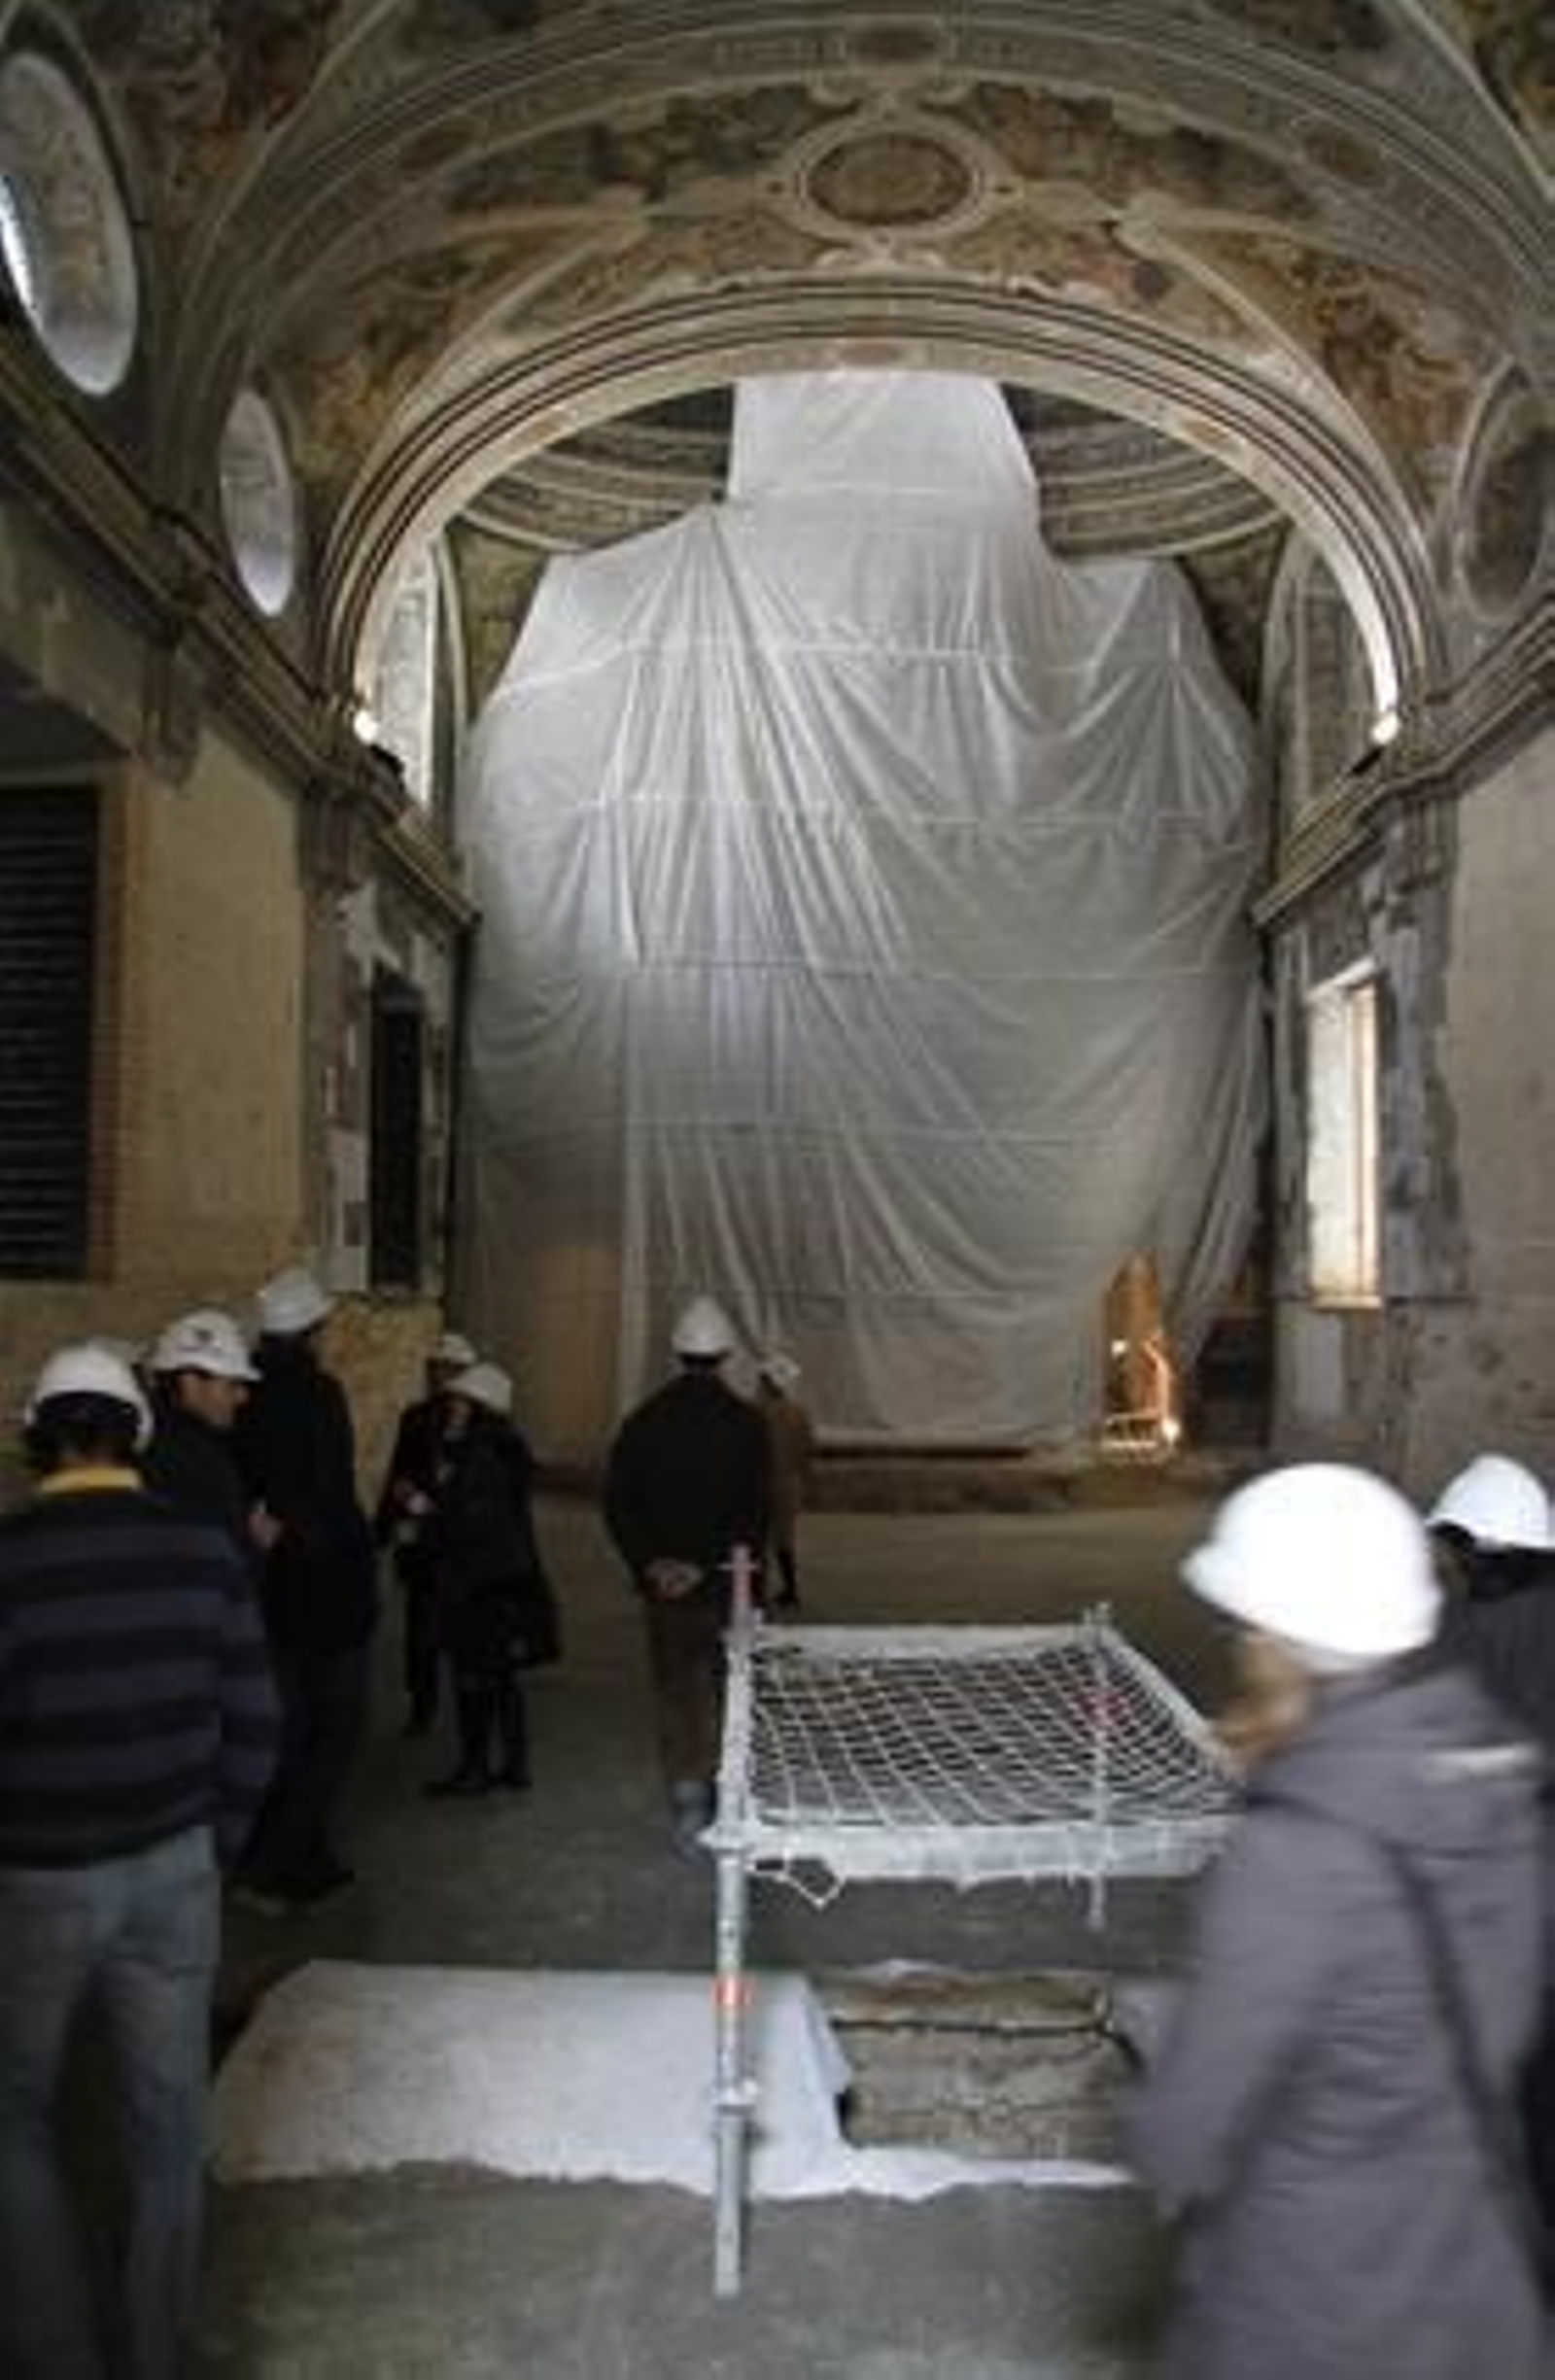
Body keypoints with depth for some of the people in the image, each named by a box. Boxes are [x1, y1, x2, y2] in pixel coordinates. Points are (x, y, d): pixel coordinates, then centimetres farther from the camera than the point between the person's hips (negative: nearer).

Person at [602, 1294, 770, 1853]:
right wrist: (710, 1565, -13)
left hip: (664, 1585, 2)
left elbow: (617, 1505, -3)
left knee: (677, 1695, 11)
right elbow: (756, 1511, -14)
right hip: (728, 1583, -2)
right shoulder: (746, 1423, -8)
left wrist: (649, 1563, -5)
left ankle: (688, 1809, 10)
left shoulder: (642, 1422, 0)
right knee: (732, 1694, 13)